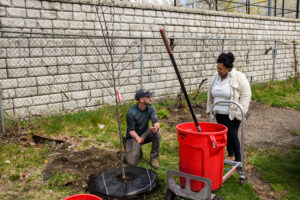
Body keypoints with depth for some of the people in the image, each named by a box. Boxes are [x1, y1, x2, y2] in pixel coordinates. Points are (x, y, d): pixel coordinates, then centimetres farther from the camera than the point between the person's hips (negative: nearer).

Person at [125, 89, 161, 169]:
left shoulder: (150, 108, -11)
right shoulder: (131, 113, -24)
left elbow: (155, 122, -19)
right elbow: (131, 130, -20)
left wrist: (155, 127, -44)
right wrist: (138, 138, -39)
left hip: (145, 134, 4)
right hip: (133, 137, -4)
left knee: (157, 132, -29)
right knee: (132, 162, -21)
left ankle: (154, 158, -11)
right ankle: (137, 151, 16)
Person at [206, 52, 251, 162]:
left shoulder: (239, 77, -13)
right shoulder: (216, 77, 4)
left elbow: (246, 94, -13)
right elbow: (210, 94, 16)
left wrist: (240, 112, -17)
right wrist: (210, 109, 16)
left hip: (232, 113, -5)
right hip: (219, 113, 5)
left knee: (232, 134, -9)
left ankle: (238, 159, 7)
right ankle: (230, 155, 30)